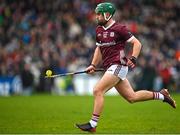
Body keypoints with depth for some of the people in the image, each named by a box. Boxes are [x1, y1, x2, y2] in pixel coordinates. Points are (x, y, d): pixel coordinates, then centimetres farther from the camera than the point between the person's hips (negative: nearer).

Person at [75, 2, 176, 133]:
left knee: (98, 91, -17)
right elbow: (99, 49, 25)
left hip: (118, 66, -9)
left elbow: (137, 43, -7)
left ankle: (92, 124, -14)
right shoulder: (99, 30, 14)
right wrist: (93, 65, 14)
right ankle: (161, 95, 25)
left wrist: (133, 59, -20)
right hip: (110, 68, 9)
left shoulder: (119, 28, -9)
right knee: (132, 97, 12)